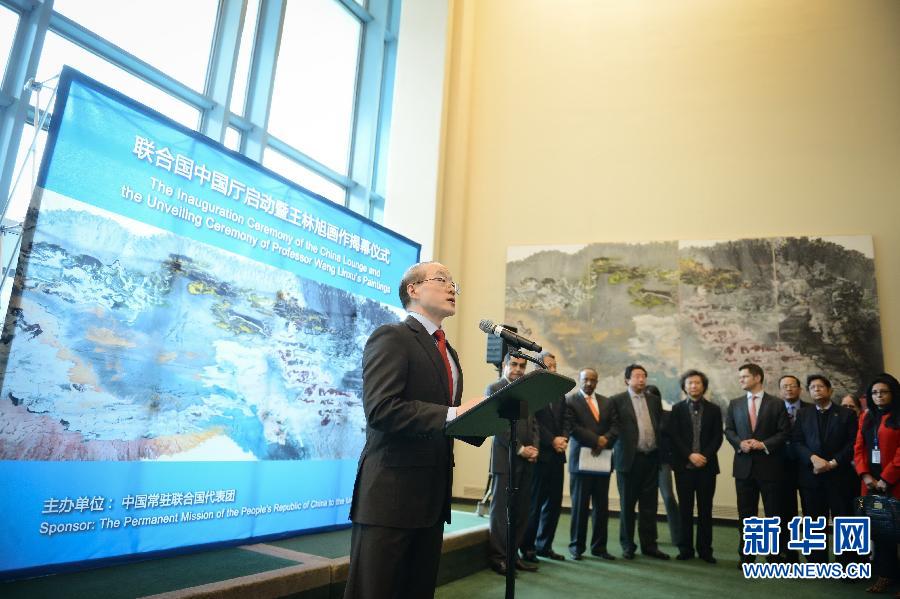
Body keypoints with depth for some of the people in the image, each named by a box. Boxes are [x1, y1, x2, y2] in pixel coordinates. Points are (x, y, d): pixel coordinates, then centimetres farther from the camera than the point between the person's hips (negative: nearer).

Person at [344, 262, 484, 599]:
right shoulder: (391, 338, -9)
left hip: (433, 494, 9)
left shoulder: (449, 352, 18)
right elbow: (381, 409, -22)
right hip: (391, 493, -8)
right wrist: (453, 414, -24)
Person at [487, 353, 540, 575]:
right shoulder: (494, 389, -3)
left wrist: (534, 447, -1)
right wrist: (519, 448, -13)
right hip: (505, 457, -6)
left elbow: (533, 424, 15)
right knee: (501, 507, 0)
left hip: (526, 459, 6)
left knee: (521, 508, 7)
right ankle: (498, 557, 9)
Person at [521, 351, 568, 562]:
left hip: (557, 455, 7)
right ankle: (527, 547, 12)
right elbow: (532, 422, -12)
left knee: (554, 503, 10)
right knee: (534, 503, 0)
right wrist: (552, 440, -14)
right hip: (539, 454, -7)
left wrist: (563, 439, -4)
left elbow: (565, 421, 14)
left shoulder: (560, 393, 16)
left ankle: (544, 545, 21)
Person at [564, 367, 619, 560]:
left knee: (601, 506, 8)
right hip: (581, 460, -4)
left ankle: (599, 546, 19)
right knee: (580, 506, 2)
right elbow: (572, 428, -11)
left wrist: (605, 440, -12)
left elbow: (615, 427, 6)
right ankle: (576, 546, 15)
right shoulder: (570, 401, -2)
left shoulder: (607, 402, 15)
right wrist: (596, 440, -13)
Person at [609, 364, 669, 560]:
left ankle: (649, 545, 19)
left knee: (649, 505, 8)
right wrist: (616, 448, -11)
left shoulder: (654, 400, 12)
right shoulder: (617, 401, -2)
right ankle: (628, 545, 18)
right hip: (629, 459, -4)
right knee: (627, 505, 7)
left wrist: (663, 452, 6)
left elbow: (661, 426, 12)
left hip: (651, 458, 4)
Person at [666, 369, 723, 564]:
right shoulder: (677, 409, 4)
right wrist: (690, 455, -13)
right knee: (685, 509, 4)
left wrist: (705, 456, -12)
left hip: (707, 466, 1)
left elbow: (717, 437, 1)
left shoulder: (714, 409, 7)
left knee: (705, 510, 5)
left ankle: (705, 550, 13)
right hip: (684, 466, -1)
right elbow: (673, 436, -2)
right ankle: (685, 549, 11)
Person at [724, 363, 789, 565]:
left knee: (773, 512, 7)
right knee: (745, 513, 9)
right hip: (744, 465, 3)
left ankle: (774, 555, 19)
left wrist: (764, 444, -16)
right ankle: (746, 555, 18)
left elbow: (784, 432, -4)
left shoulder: (777, 403, 0)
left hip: (769, 465, -2)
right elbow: (729, 430, 8)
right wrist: (740, 443, -11)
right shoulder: (735, 403, 8)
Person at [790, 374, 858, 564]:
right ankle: (817, 562, 13)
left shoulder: (847, 414, 8)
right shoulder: (802, 415, 14)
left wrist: (833, 463, -12)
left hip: (839, 475, -2)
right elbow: (796, 442, 4)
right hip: (811, 475, 2)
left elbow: (853, 443, -1)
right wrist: (814, 458, -13)